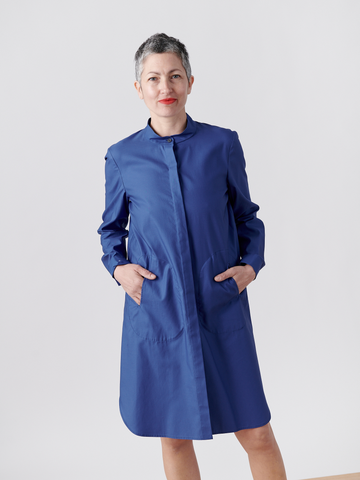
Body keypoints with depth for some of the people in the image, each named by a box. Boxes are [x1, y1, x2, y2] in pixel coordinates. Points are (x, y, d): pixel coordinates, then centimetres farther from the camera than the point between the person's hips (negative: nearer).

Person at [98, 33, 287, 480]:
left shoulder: (223, 145, 2)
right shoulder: (122, 157, 3)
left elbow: (247, 215, 12)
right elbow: (111, 227, 15)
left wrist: (251, 264, -2)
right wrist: (117, 266, -3)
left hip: (221, 309, 0)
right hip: (155, 313, 1)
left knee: (257, 434, 5)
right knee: (173, 436, 13)